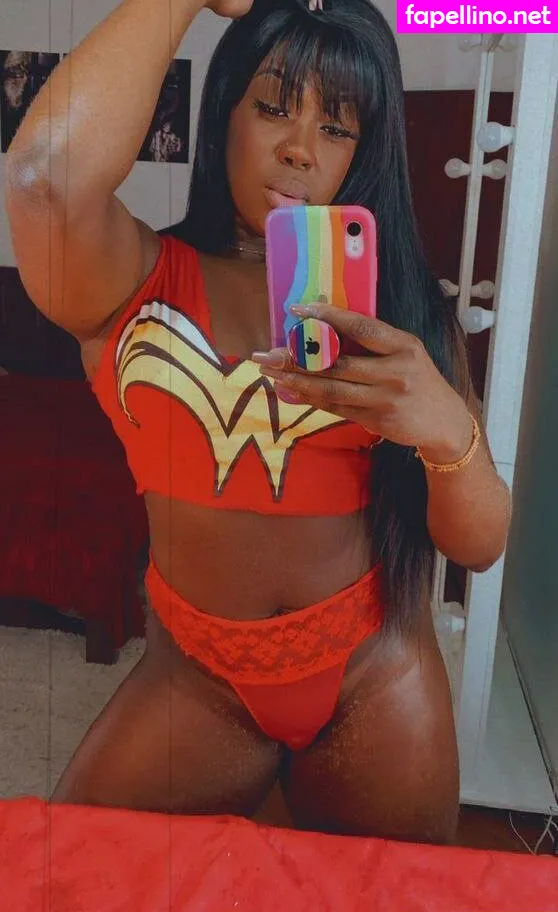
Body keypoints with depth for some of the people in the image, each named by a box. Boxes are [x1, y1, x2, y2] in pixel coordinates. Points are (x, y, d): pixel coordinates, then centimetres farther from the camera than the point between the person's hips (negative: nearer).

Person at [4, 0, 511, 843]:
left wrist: (448, 429, -30)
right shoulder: (136, 278, -7)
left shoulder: (403, 301, -3)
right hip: (192, 679, -1)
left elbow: (481, 546, -7)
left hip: (376, 679, 2)